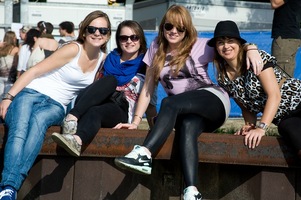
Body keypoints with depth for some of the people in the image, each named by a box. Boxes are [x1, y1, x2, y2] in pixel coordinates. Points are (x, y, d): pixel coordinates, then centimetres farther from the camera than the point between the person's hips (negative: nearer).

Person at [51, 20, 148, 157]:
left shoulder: (145, 64, 13)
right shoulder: (112, 58, 23)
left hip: (123, 111, -3)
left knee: (95, 112, -37)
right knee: (110, 79, -28)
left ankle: (76, 140, -72)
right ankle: (72, 117, -48)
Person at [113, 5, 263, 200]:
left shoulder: (200, 45, 5)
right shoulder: (156, 49, 13)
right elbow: (148, 87, 11)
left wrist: (251, 48, -22)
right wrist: (136, 121, 2)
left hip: (213, 100, -3)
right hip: (182, 111, 3)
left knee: (170, 103, -33)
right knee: (188, 127, -35)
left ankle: (144, 155, -49)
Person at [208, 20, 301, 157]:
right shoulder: (223, 78, 6)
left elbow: (274, 95, -15)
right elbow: (247, 107, 16)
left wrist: (261, 128, -20)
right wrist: (250, 126, -4)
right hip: (284, 120, 4)